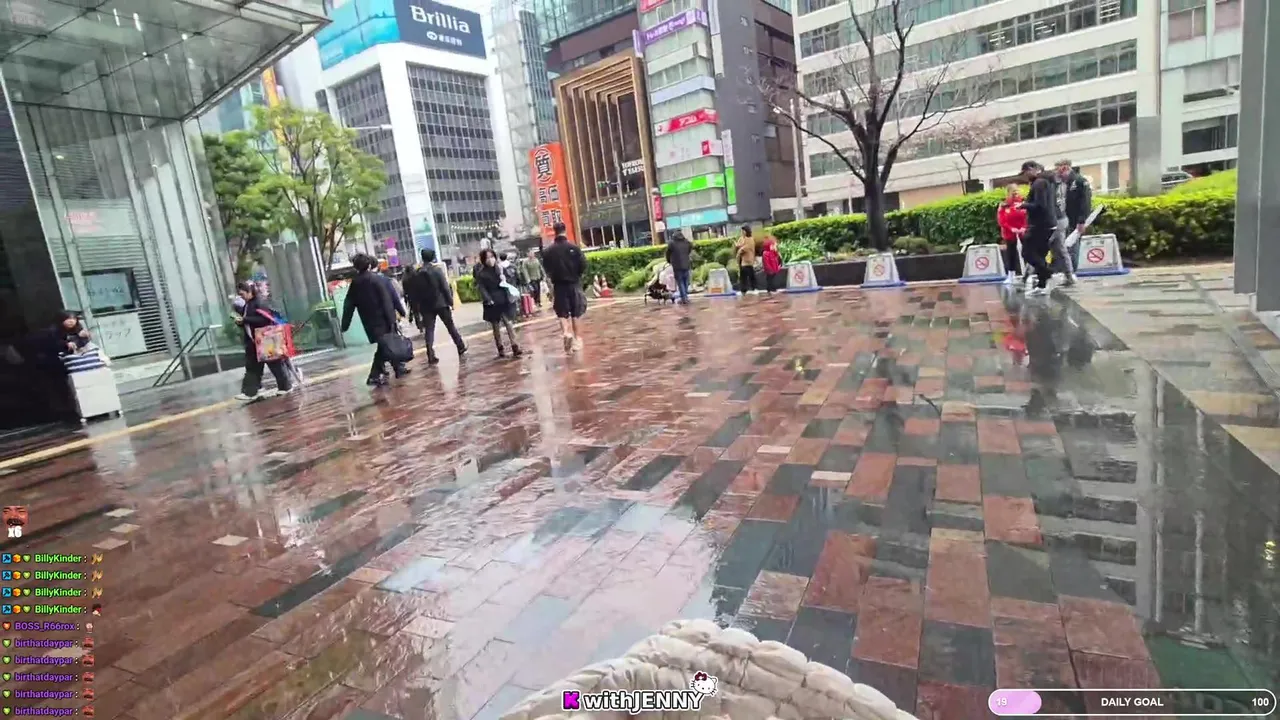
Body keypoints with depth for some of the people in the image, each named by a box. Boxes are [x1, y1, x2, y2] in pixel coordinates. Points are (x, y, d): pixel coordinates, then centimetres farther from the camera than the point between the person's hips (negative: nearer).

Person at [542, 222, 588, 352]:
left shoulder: (548, 251, -6)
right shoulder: (574, 248, -9)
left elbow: (547, 269, -3)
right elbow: (583, 266, -9)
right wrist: (576, 275, 10)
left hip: (559, 285, 0)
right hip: (574, 284, 0)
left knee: (562, 313, 6)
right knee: (575, 313, 12)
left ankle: (566, 332, -18)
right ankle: (575, 339, 19)